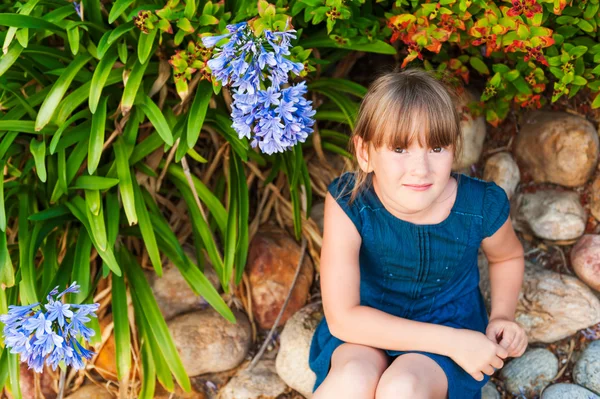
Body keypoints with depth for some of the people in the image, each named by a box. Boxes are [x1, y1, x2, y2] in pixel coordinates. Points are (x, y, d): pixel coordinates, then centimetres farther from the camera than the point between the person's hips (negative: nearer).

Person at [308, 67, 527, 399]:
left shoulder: (482, 206, -19)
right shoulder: (347, 201, -25)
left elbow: (508, 256, 7)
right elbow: (342, 318, -26)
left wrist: (502, 316, -10)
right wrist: (453, 342, -26)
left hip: (449, 329, 1)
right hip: (367, 329, 0)